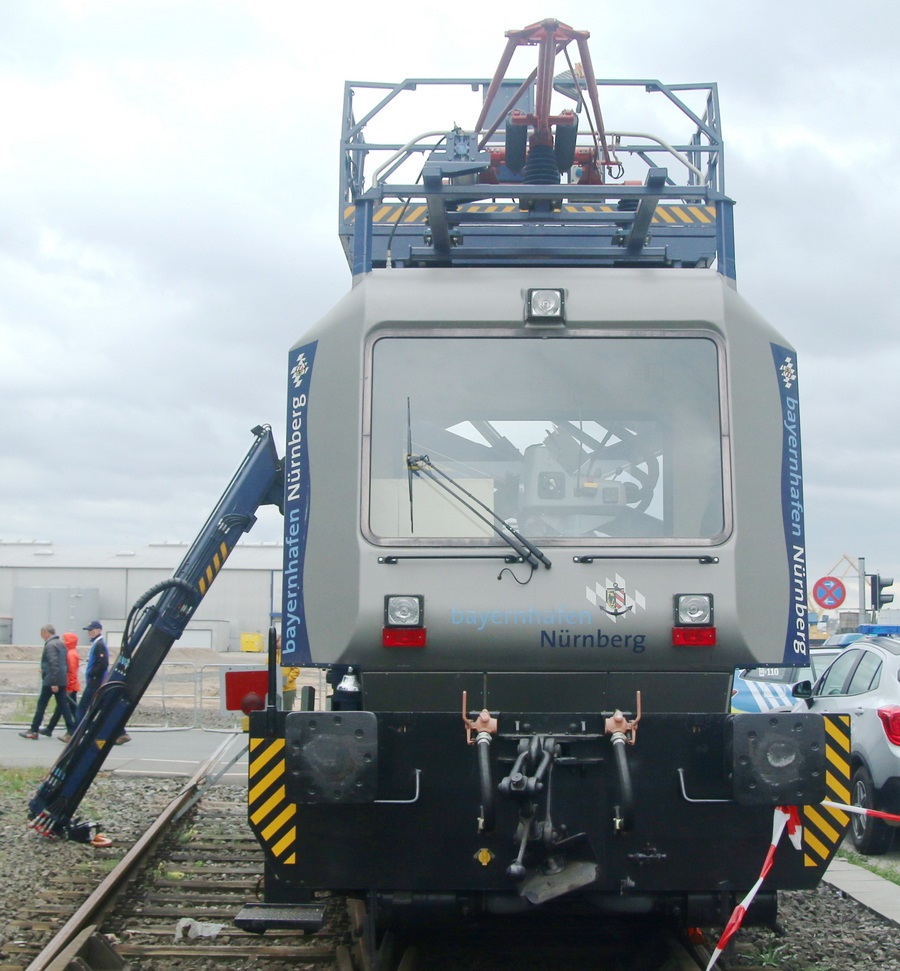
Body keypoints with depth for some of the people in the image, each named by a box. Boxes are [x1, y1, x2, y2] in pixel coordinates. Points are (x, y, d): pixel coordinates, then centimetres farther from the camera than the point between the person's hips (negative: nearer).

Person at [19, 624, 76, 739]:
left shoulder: (50, 645, -13)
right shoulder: (61, 644, 15)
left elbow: (54, 664, -22)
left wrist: (53, 682, -24)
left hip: (50, 681, -8)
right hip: (62, 680, 8)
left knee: (41, 704, 2)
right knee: (63, 705, 5)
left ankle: (34, 731, 8)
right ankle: (72, 732, -2)